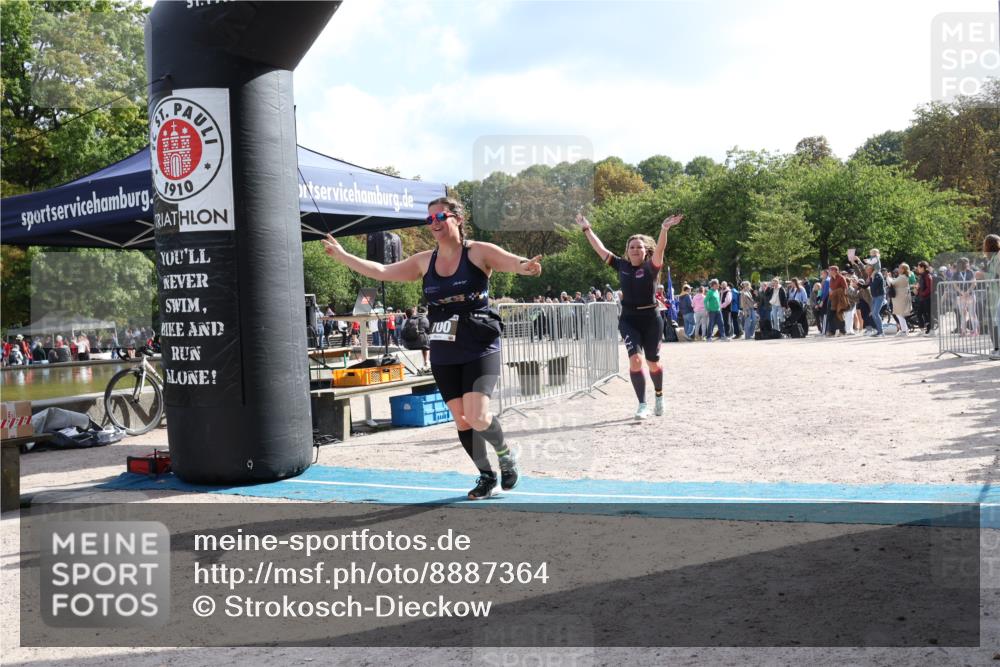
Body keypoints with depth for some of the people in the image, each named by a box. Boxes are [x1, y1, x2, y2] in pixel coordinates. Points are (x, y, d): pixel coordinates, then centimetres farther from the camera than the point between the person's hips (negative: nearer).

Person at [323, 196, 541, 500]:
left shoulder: (479, 252, -5)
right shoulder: (425, 261, 9)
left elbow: (513, 262, -20)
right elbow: (382, 271, 14)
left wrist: (525, 266, -44)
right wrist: (343, 256, 11)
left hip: (480, 350, -5)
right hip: (443, 354, 5)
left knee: (476, 416, -17)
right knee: (461, 419, 7)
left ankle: (505, 453, 14)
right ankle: (487, 476, 26)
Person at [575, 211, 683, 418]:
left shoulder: (651, 267, -6)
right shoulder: (622, 266, 3)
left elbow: (659, 249, -25)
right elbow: (600, 249, 8)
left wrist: (664, 229, -42)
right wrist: (586, 229, 9)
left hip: (650, 319, -2)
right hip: (628, 320, 2)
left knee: (652, 363, 10)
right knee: (635, 359, -14)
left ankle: (659, 396, 38)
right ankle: (642, 405, -5)